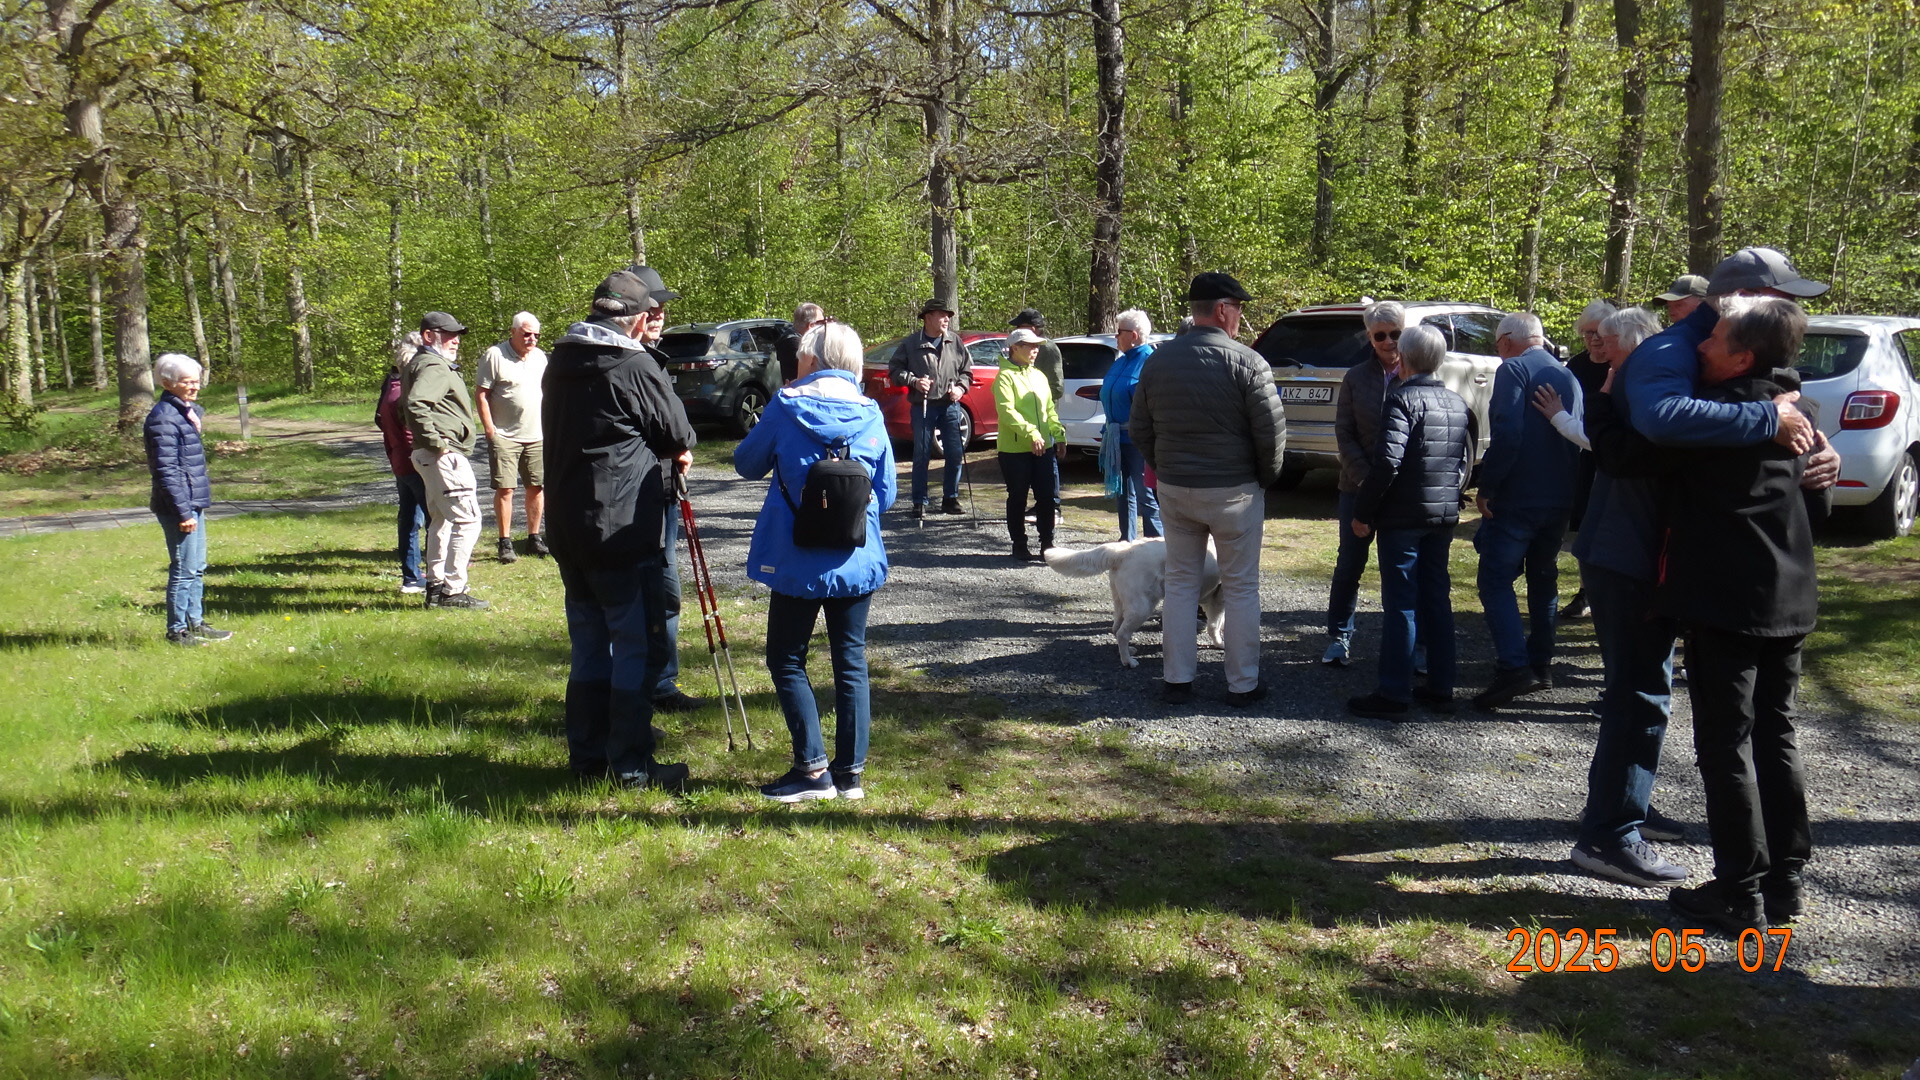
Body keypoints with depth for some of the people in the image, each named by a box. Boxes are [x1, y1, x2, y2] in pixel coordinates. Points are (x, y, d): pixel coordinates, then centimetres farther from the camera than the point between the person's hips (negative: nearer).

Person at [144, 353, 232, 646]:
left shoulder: (186, 412, 15)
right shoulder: (163, 419, -16)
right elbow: (166, 470, -20)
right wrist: (183, 511, -21)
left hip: (193, 504, 10)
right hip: (179, 507, -10)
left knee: (197, 569, 16)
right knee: (184, 570, -3)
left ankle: (195, 624, 25)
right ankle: (177, 630, 6)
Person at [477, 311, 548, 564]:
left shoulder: (540, 357, 11)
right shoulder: (495, 356, -7)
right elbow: (481, 395, -7)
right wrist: (490, 430, -12)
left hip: (537, 436, 5)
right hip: (504, 436, -5)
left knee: (537, 487, 8)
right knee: (504, 488, -5)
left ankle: (534, 538, 19)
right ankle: (505, 543, 3)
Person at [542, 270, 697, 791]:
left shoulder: (560, 363, 9)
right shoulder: (635, 367, -14)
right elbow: (678, 436, -6)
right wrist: (680, 452, 17)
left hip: (566, 526, 8)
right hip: (623, 528, -7)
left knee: (589, 644, 16)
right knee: (634, 646, 1)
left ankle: (587, 755, 23)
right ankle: (630, 765, 5)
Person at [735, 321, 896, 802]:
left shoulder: (786, 406, -7)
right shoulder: (871, 415, 1)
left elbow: (747, 463, 6)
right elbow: (887, 493, 5)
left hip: (798, 560, -3)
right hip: (858, 559, 3)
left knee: (787, 660, 9)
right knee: (851, 662, 11)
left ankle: (813, 769, 4)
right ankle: (850, 772, 15)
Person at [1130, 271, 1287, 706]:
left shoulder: (1158, 359, 2)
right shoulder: (1246, 362, -13)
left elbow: (1140, 428, 7)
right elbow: (1272, 430, -14)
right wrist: (1267, 476, 2)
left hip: (1174, 490, 4)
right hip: (1235, 490, -4)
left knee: (1180, 583, 14)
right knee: (1240, 588, 7)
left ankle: (1176, 679, 16)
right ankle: (1243, 683, 14)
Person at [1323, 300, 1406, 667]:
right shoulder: (1356, 378, 4)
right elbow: (1344, 433, 1)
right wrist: (1368, 479, -10)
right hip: (1359, 486, 1)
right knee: (1350, 563, 5)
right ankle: (1339, 637, 18)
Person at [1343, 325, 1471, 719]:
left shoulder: (1403, 399, -13)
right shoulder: (1458, 403, 11)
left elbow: (1387, 462, -21)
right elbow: (1466, 460, 15)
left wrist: (1363, 512, -15)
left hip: (1403, 516, -7)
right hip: (1444, 515, 7)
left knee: (1400, 603, -4)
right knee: (1437, 598, 14)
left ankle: (1394, 695, 0)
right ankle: (1441, 688, 20)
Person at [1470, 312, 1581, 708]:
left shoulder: (1514, 370, -10)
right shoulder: (1567, 376, 15)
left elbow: (1507, 436, -20)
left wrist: (1486, 488, -14)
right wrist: (1567, 488, 20)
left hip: (1517, 498, -8)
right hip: (1560, 498, 8)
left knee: (1496, 580, -7)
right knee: (1543, 579, 17)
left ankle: (1514, 667, -19)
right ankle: (1540, 664, 23)